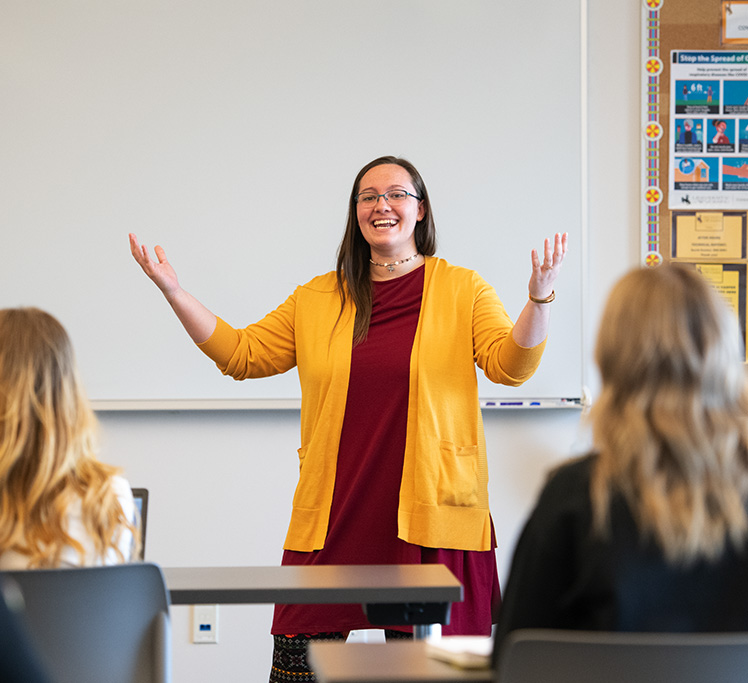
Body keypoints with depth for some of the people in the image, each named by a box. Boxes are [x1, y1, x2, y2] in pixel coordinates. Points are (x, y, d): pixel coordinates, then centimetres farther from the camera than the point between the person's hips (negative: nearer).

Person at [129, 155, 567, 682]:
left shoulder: (463, 290, 6)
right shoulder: (317, 300, 14)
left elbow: (510, 365, -6)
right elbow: (241, 354, 15)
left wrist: (539, 298, -24)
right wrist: (174, 292, 7)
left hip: (427, 517, -2)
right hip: (333, 516, 2)